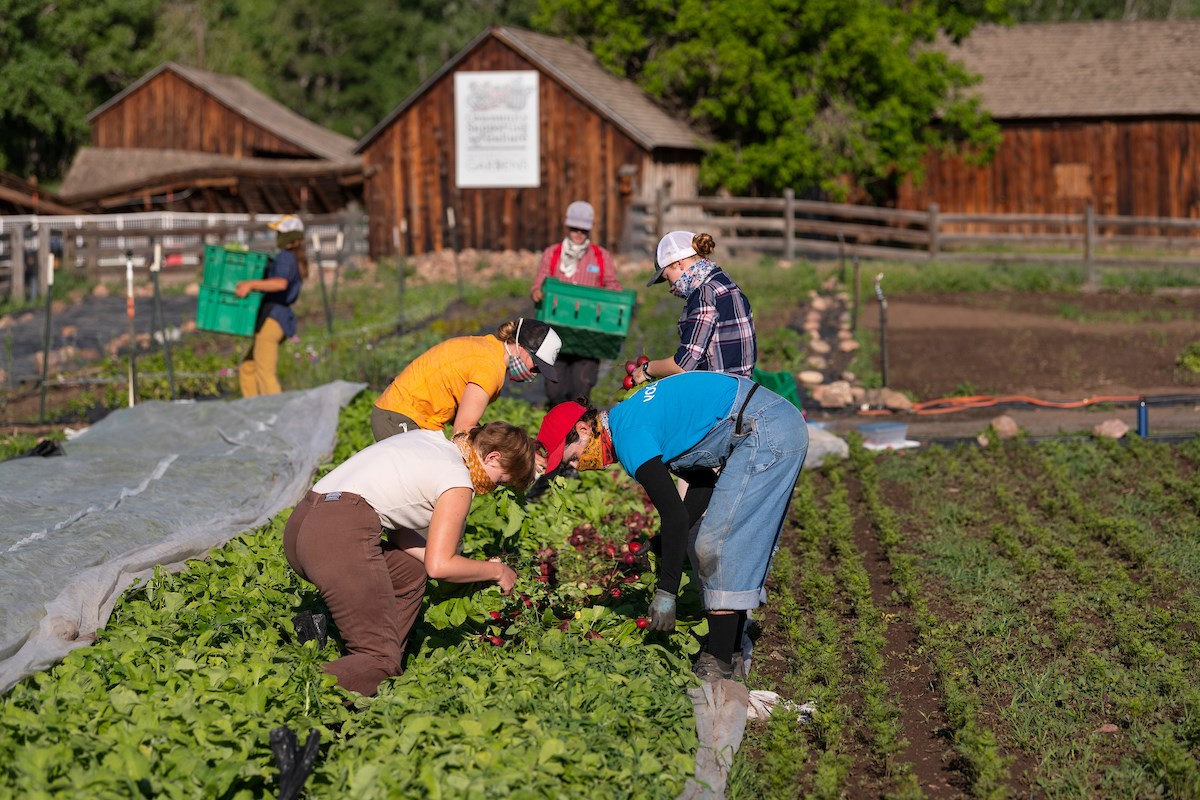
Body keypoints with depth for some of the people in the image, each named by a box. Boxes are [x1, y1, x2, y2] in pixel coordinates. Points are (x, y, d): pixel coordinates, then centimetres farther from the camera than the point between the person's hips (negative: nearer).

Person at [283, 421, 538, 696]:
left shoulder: (428, 437, 26)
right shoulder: (458, 479, 1)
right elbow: (438, 566, -1)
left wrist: (465, 568, 25)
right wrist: (496, 572, 14)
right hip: (341, 535, -9)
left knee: (410, 576, 27)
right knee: (380, 658, -8)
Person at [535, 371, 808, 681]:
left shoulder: (629, 436, -13)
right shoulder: (630, 414, 17)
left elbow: (675, 514, -19)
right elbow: (705, 480, 21)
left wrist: (665, 594, -15)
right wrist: (666, 549, 17)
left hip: (764, 432, -10)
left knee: (716, 546, -8)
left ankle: (719, 666, -8)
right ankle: (729, 650, 18)